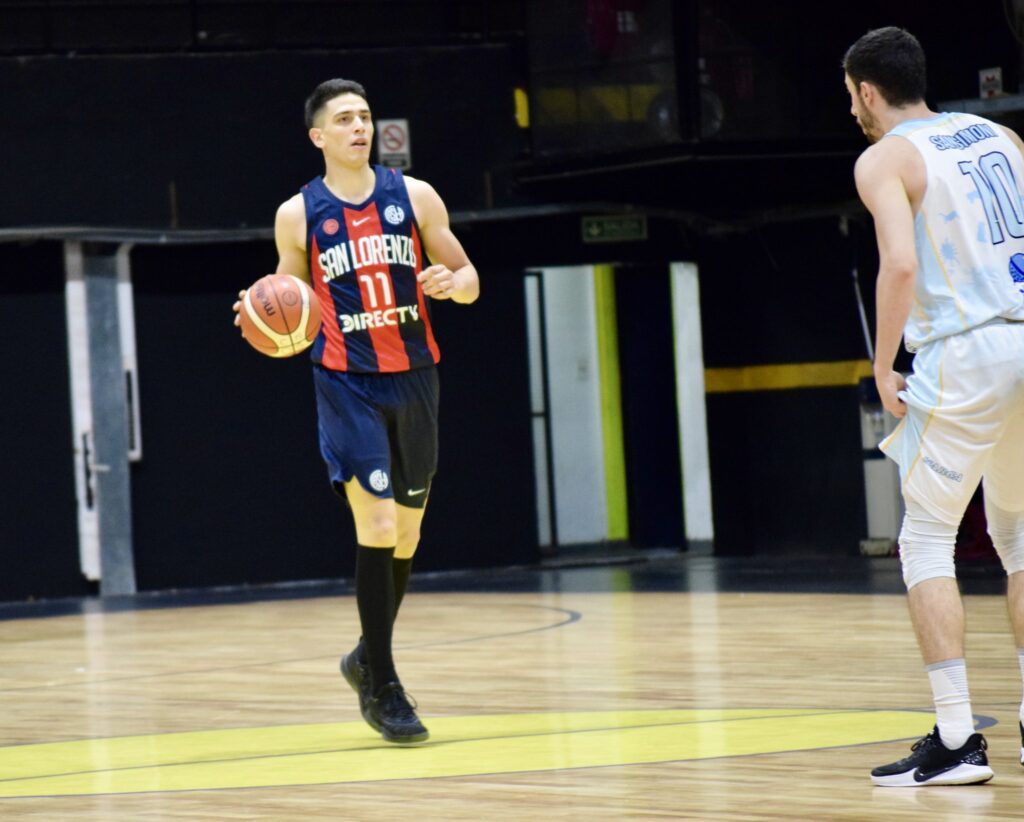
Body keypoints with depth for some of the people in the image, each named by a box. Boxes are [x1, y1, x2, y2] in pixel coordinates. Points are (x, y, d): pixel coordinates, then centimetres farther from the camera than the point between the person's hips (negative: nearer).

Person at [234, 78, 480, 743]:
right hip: (347, 383, -3)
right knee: (376, 525, -15)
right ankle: (381, 687, -8)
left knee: (407, 531, 12)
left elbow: (468, 280, 7)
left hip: (413, 378, 3)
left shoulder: (415, 196, 3)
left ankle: (369, 657, 34)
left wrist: (451, 282, -16)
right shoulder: (298, 215, 0)